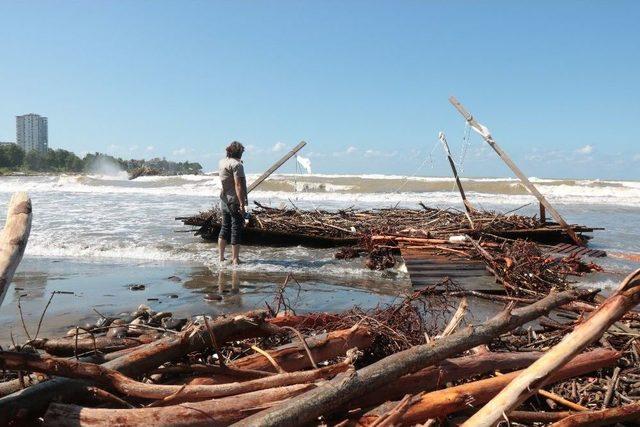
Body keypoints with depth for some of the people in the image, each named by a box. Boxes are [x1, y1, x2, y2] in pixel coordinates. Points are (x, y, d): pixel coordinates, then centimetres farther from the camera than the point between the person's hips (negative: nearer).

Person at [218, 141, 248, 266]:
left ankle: (221, 257, 19)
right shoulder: (237, 164, -15)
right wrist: (242, 204, -23)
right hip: (235, 202, -8)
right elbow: (238, 185, -22)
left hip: (224, 200, 8)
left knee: (225, 228, 14)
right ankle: (235, 259, 4)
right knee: (236, 230, -1)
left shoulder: (221, 162, 9)